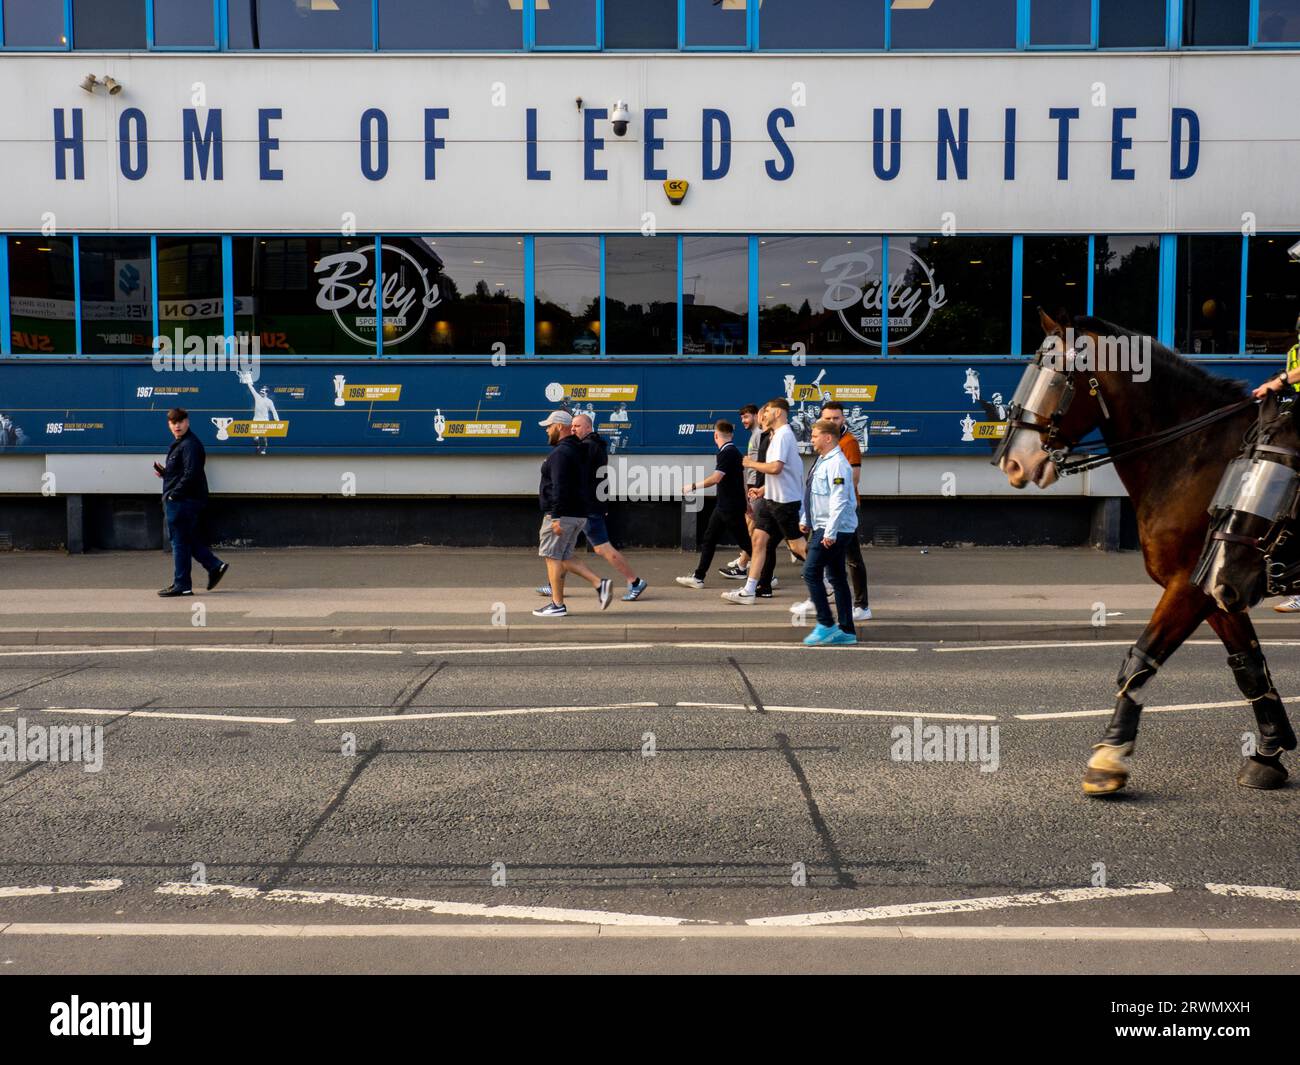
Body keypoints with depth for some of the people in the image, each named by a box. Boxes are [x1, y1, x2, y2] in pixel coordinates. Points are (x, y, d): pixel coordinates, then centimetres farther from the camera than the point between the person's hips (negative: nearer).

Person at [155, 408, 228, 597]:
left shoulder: (190, 445, -15)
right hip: (179, 502, 10)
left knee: (180, 542, -4)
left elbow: (190, 475, -23)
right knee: (189, 539, 14)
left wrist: (173, 495, -19)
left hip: (182, 502, -10)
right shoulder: (177, 444, 18)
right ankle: (215, 566, 17)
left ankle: (181, 585, 2)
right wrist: (164, 472, 8)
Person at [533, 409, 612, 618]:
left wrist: (556, 517, -25)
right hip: (578, 514, 10)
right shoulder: (577, 451, 18)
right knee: (564, 558, 15)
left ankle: (558, 605, 1)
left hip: (562, 515, -10)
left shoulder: (560, 453, -14)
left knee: (553, 557, -2)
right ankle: (599, 584, 3)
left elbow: (559, 487, -23)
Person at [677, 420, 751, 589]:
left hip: (731, 508, -10)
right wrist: (746, 502, 25)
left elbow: (716, 478, -27)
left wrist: (693, 487, -18)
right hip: (723, 506, 10)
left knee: (745, 542, -3)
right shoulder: (733, 451, 13)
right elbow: (742, 477, 19)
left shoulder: (727, 453, -18)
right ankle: (698, 577, 12)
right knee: (709, 539, 10)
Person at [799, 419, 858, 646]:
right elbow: (808, 492, 22)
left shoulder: (837, 464, -17)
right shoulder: (821, 461, 14)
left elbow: (839, 500, -23)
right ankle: (846, 631, 15)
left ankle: (826, 625, -4)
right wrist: (805, 519, 20)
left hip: (834, 530, -10)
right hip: (823, 528, 10)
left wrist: (830, 532, -25)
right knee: (837, 578, 11)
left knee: (811, 573, -10)